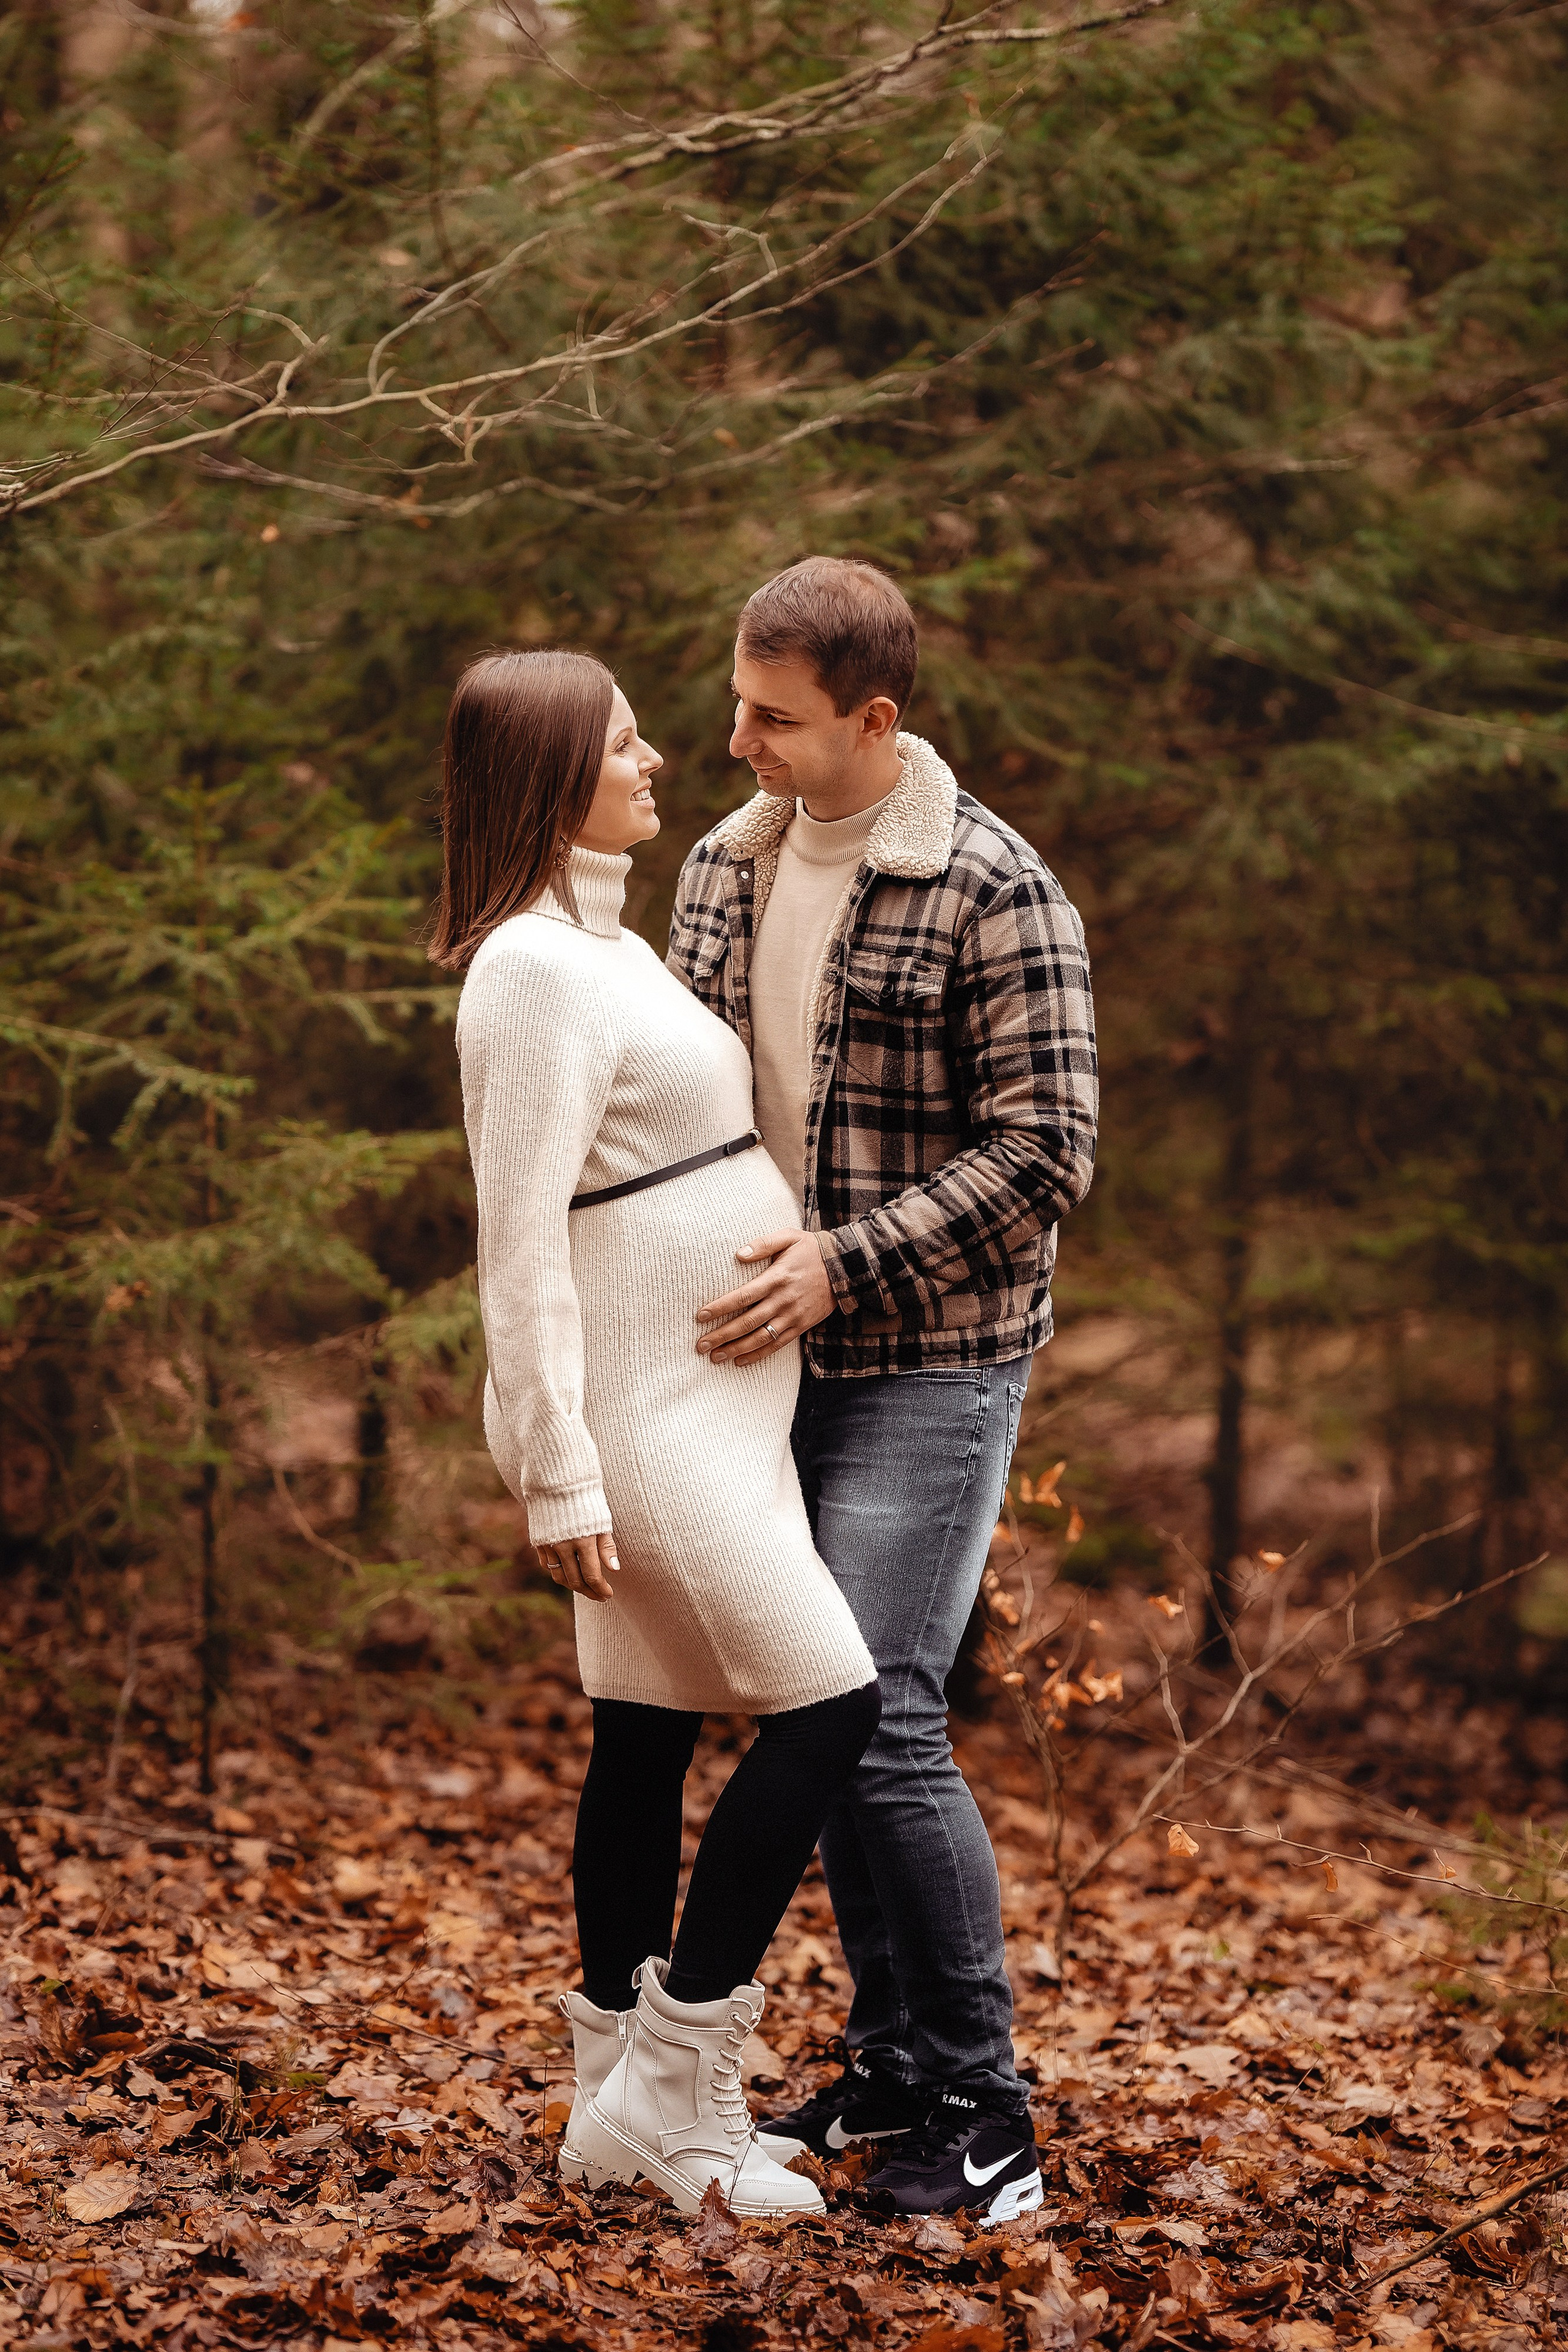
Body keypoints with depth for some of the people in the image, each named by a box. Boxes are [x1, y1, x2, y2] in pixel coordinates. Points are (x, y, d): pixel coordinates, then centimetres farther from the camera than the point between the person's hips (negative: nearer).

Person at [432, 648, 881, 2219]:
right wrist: (555, 1475, -22)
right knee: (827, 1705, -10)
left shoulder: (605, 943, 14)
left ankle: (620, 2103, 19)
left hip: (705, 1396, 9)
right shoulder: (536, 969, -17)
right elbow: (521, 1243, -20)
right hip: (639, 1408, -9)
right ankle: (671, 2078, -2)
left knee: (649, 1733, 11)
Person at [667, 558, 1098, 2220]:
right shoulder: (724, 866, 8)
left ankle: (983, 2120, 0)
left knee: (879, 1722, -12)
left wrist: (843, 1263, -23)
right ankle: (894, 2065, 25)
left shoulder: (992, 892, -13)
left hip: (929, 1366, -7)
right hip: (773, 1359, 7)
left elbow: (1046, 1151, -16)